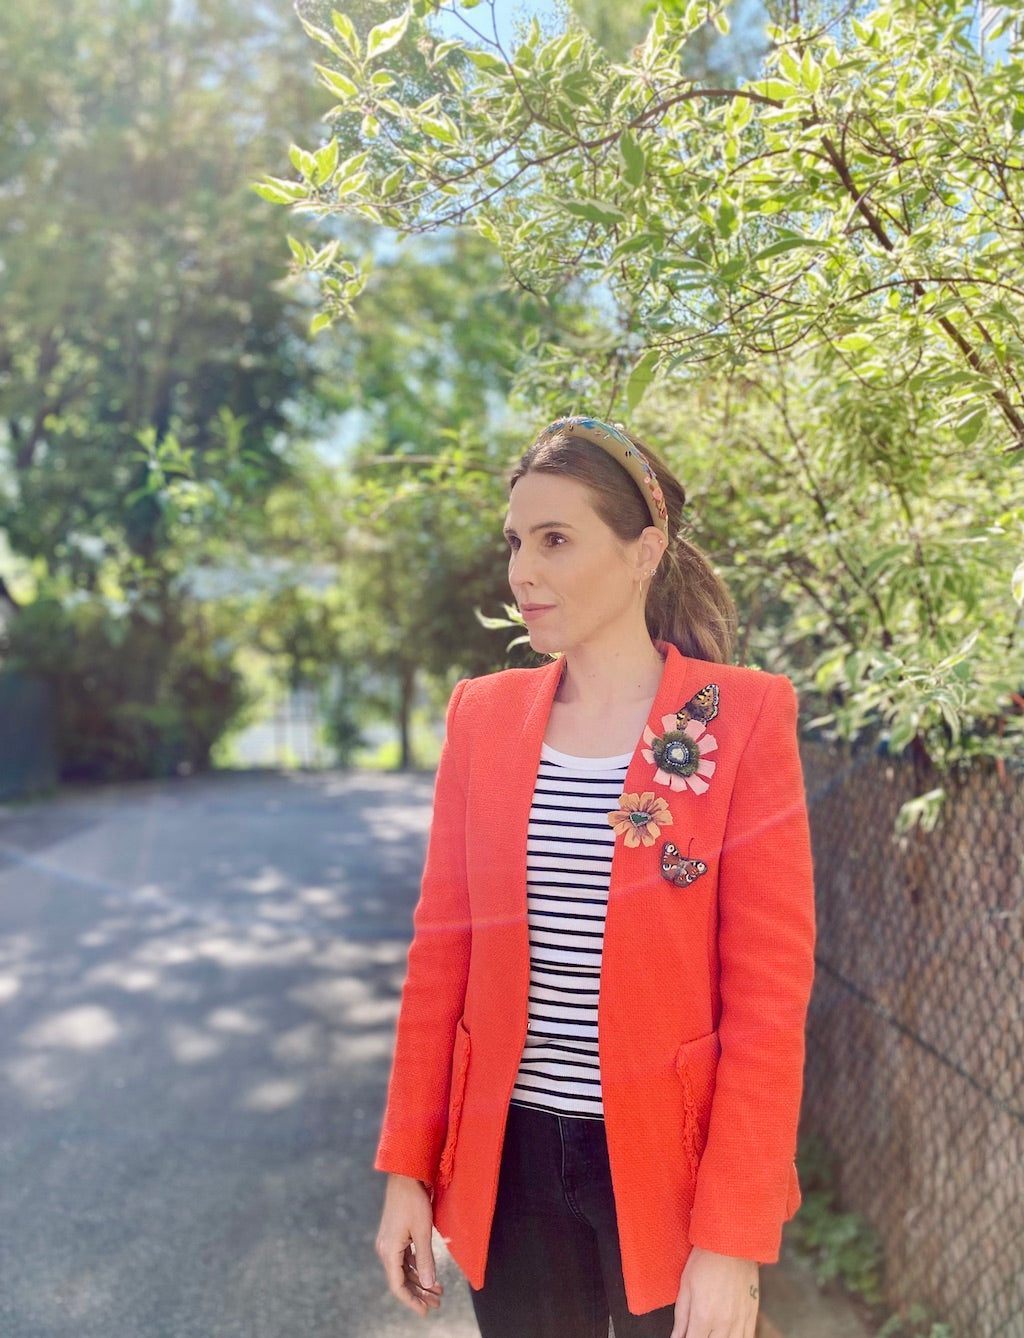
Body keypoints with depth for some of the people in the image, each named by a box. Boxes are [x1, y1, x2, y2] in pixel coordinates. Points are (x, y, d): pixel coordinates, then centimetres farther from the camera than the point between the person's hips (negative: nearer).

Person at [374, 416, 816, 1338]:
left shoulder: (742, 719, -12)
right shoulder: (484, 716, -1)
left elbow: (770, 997, -11)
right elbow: (442, 951, 2)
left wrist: (733, 1239, -12)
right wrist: (407, 1167, 3)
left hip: (670, 1160, -2)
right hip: (507, 1157, 3)